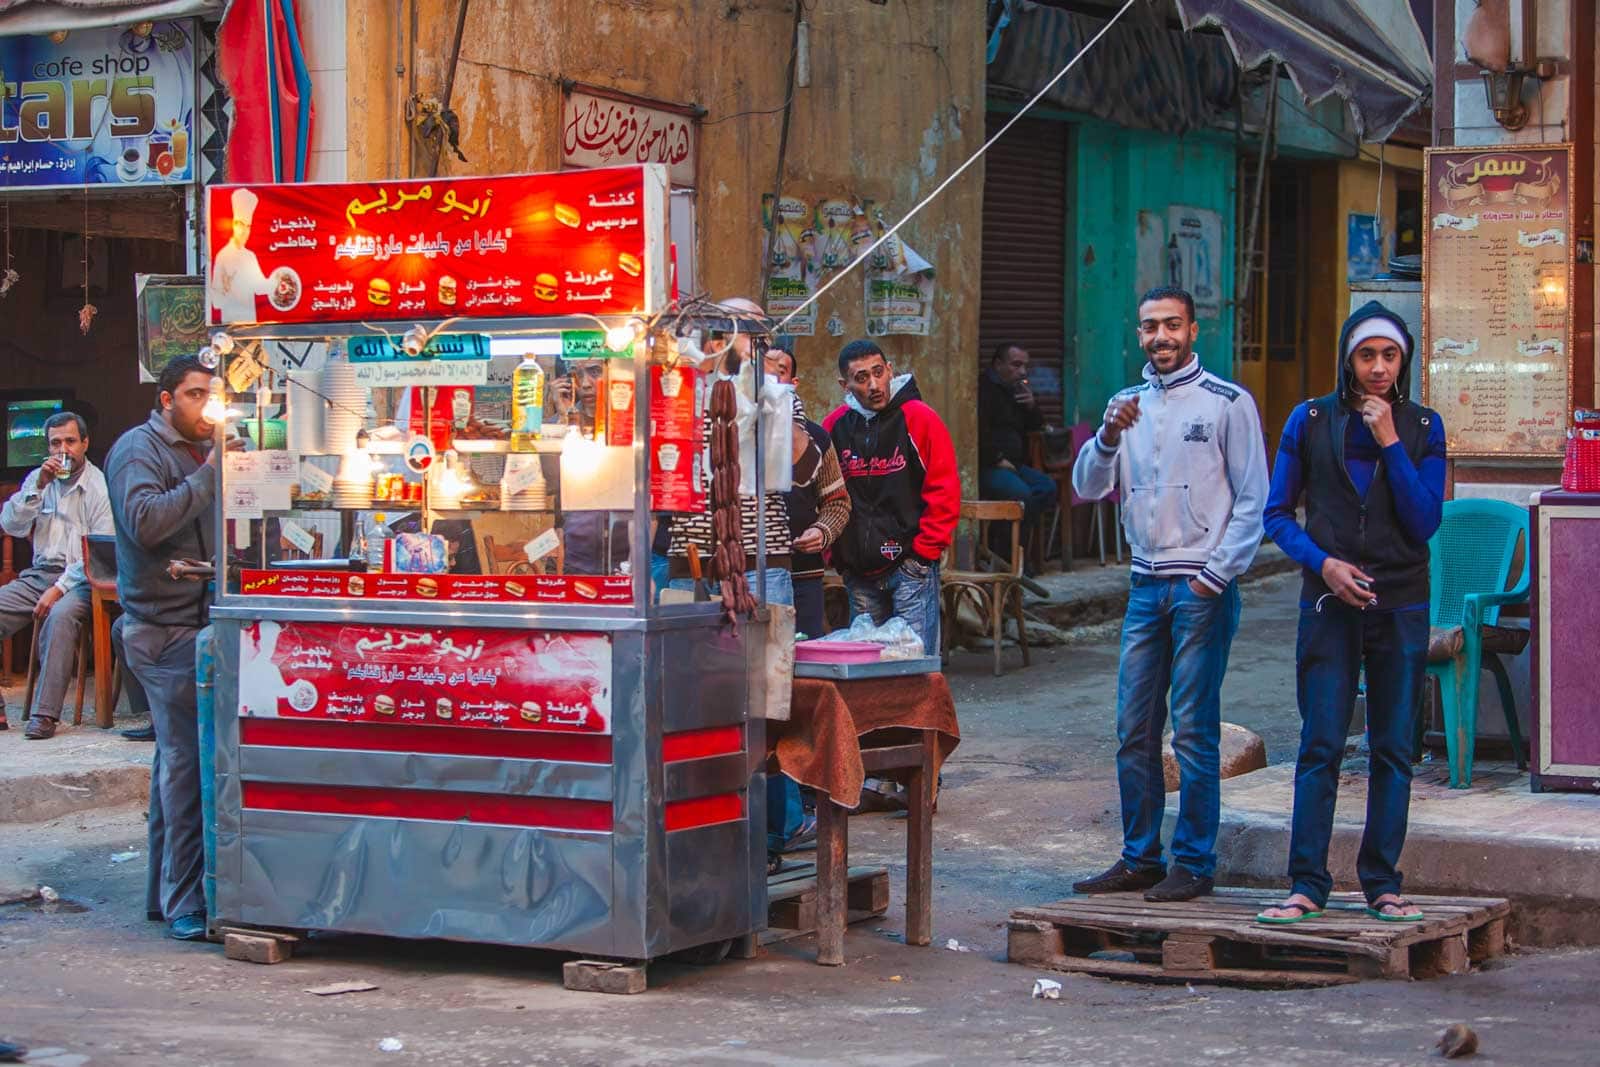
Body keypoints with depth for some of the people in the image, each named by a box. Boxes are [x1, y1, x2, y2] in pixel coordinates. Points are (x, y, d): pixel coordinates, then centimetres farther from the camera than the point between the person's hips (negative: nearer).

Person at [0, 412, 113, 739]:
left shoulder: (100, 487, -3)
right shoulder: (38, 479, 14)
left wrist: (60, 588, -19)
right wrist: (39, 487, -8)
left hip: (79, 580, -5)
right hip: (38, 575, 5)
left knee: (60, 615, -36)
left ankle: (45, 713, -35)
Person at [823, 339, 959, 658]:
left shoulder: (919, 419, -6)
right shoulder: (835, 426, 7)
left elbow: (944, 491, -7)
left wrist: (924, 550, -10)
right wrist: (836, 554, 5)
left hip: (910, 565, -5)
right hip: (858, 571, 5)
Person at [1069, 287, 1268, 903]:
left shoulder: (1228, 403, -1)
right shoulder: (1130, 405, 15)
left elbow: (1253, 500, -3)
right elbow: (1088, 488, 7)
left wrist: (1215, 577, -10)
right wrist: (1109, 436, -12)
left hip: (1201, 587, -5)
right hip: (1146, 585, 5)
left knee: (1193, 731, -6)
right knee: (1134, 730, 6)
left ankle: (1194, 864, 1)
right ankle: (1140, 859, 14)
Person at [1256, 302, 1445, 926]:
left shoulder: (1422, 428, 4)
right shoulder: (1311, 422, 3)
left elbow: (1425, 522, -5)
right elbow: (1277, 513, 6)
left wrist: (1390, 442, -11)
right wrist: (1322, 562, -10)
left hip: (1401, 605, 1)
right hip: (1329, 604, -1)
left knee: (1394, 749, 3)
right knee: (1321, 746, -5)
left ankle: (1382, 883, 12)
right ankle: (1307, 885, -1)